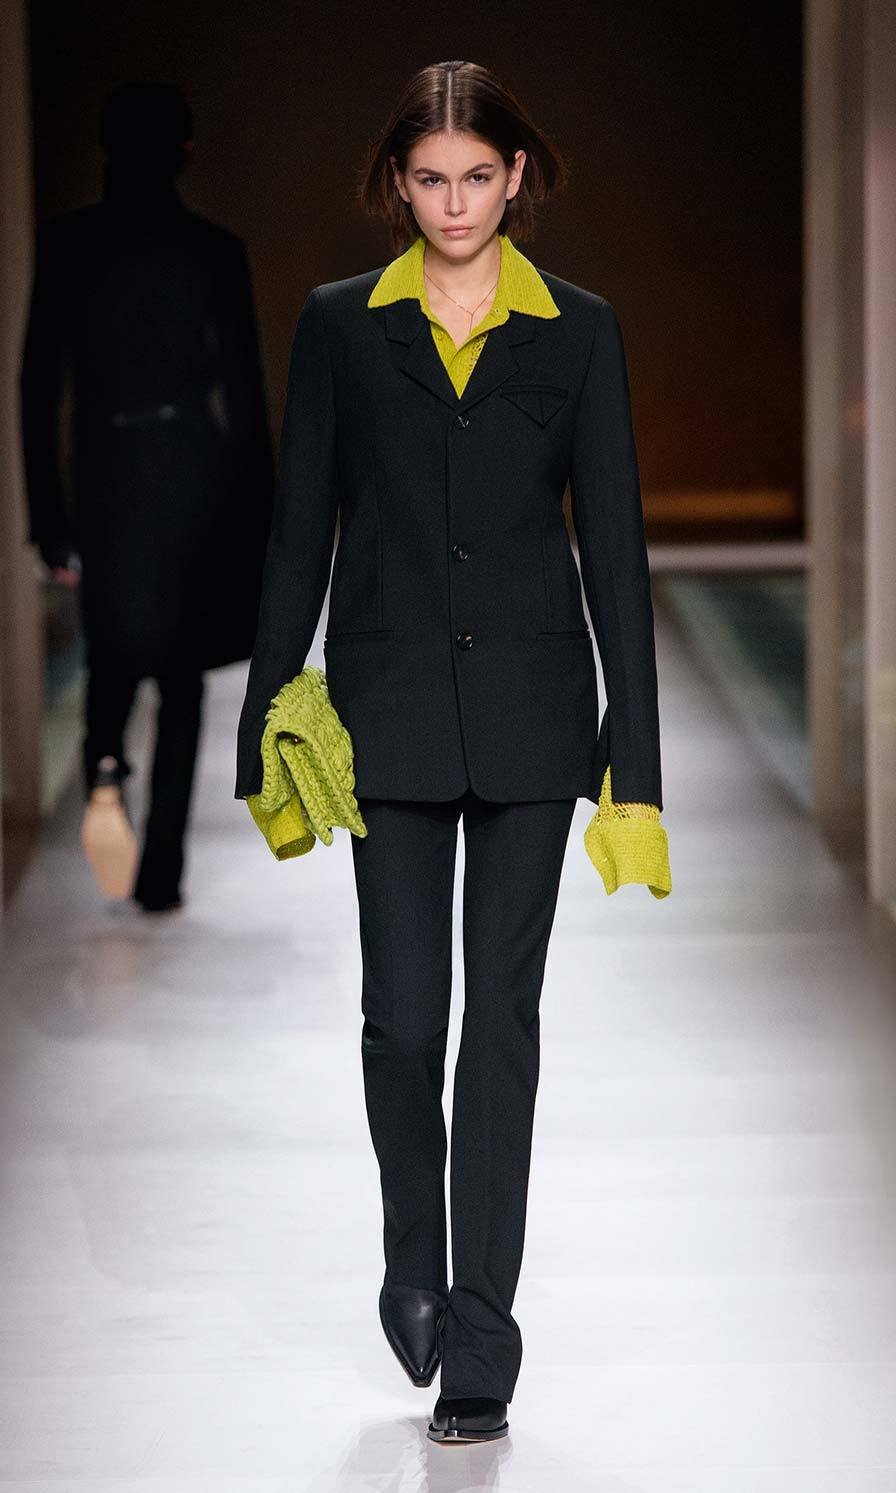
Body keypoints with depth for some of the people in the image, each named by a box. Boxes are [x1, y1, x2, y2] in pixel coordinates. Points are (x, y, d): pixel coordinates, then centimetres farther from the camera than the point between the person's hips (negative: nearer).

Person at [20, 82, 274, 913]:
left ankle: (103, 773, -13)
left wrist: (48, 520, 5)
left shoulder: (66, 245, -2)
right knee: (181, 669, 9)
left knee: (113, 648, 19)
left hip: (103, 470, 1)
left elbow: (39, 385, -1)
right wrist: (259, 525, 3)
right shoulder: (212, 252, -6)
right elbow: (244, 392, -4)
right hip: (192, 472, -1)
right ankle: (160, 872, 6)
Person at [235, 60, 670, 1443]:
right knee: (403, 1012, -1)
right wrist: (269, 733, 1)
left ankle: (477, 1332, 6)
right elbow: (300, 535, 5)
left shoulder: (578, 330, 3)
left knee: (503, 1013, 1)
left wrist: (635, 761, -4)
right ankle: (415, 1268, 26)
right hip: (392, 712, 0)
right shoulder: (340, 325, 4)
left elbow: (614, 545, 1)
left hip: (530, 712, 0)